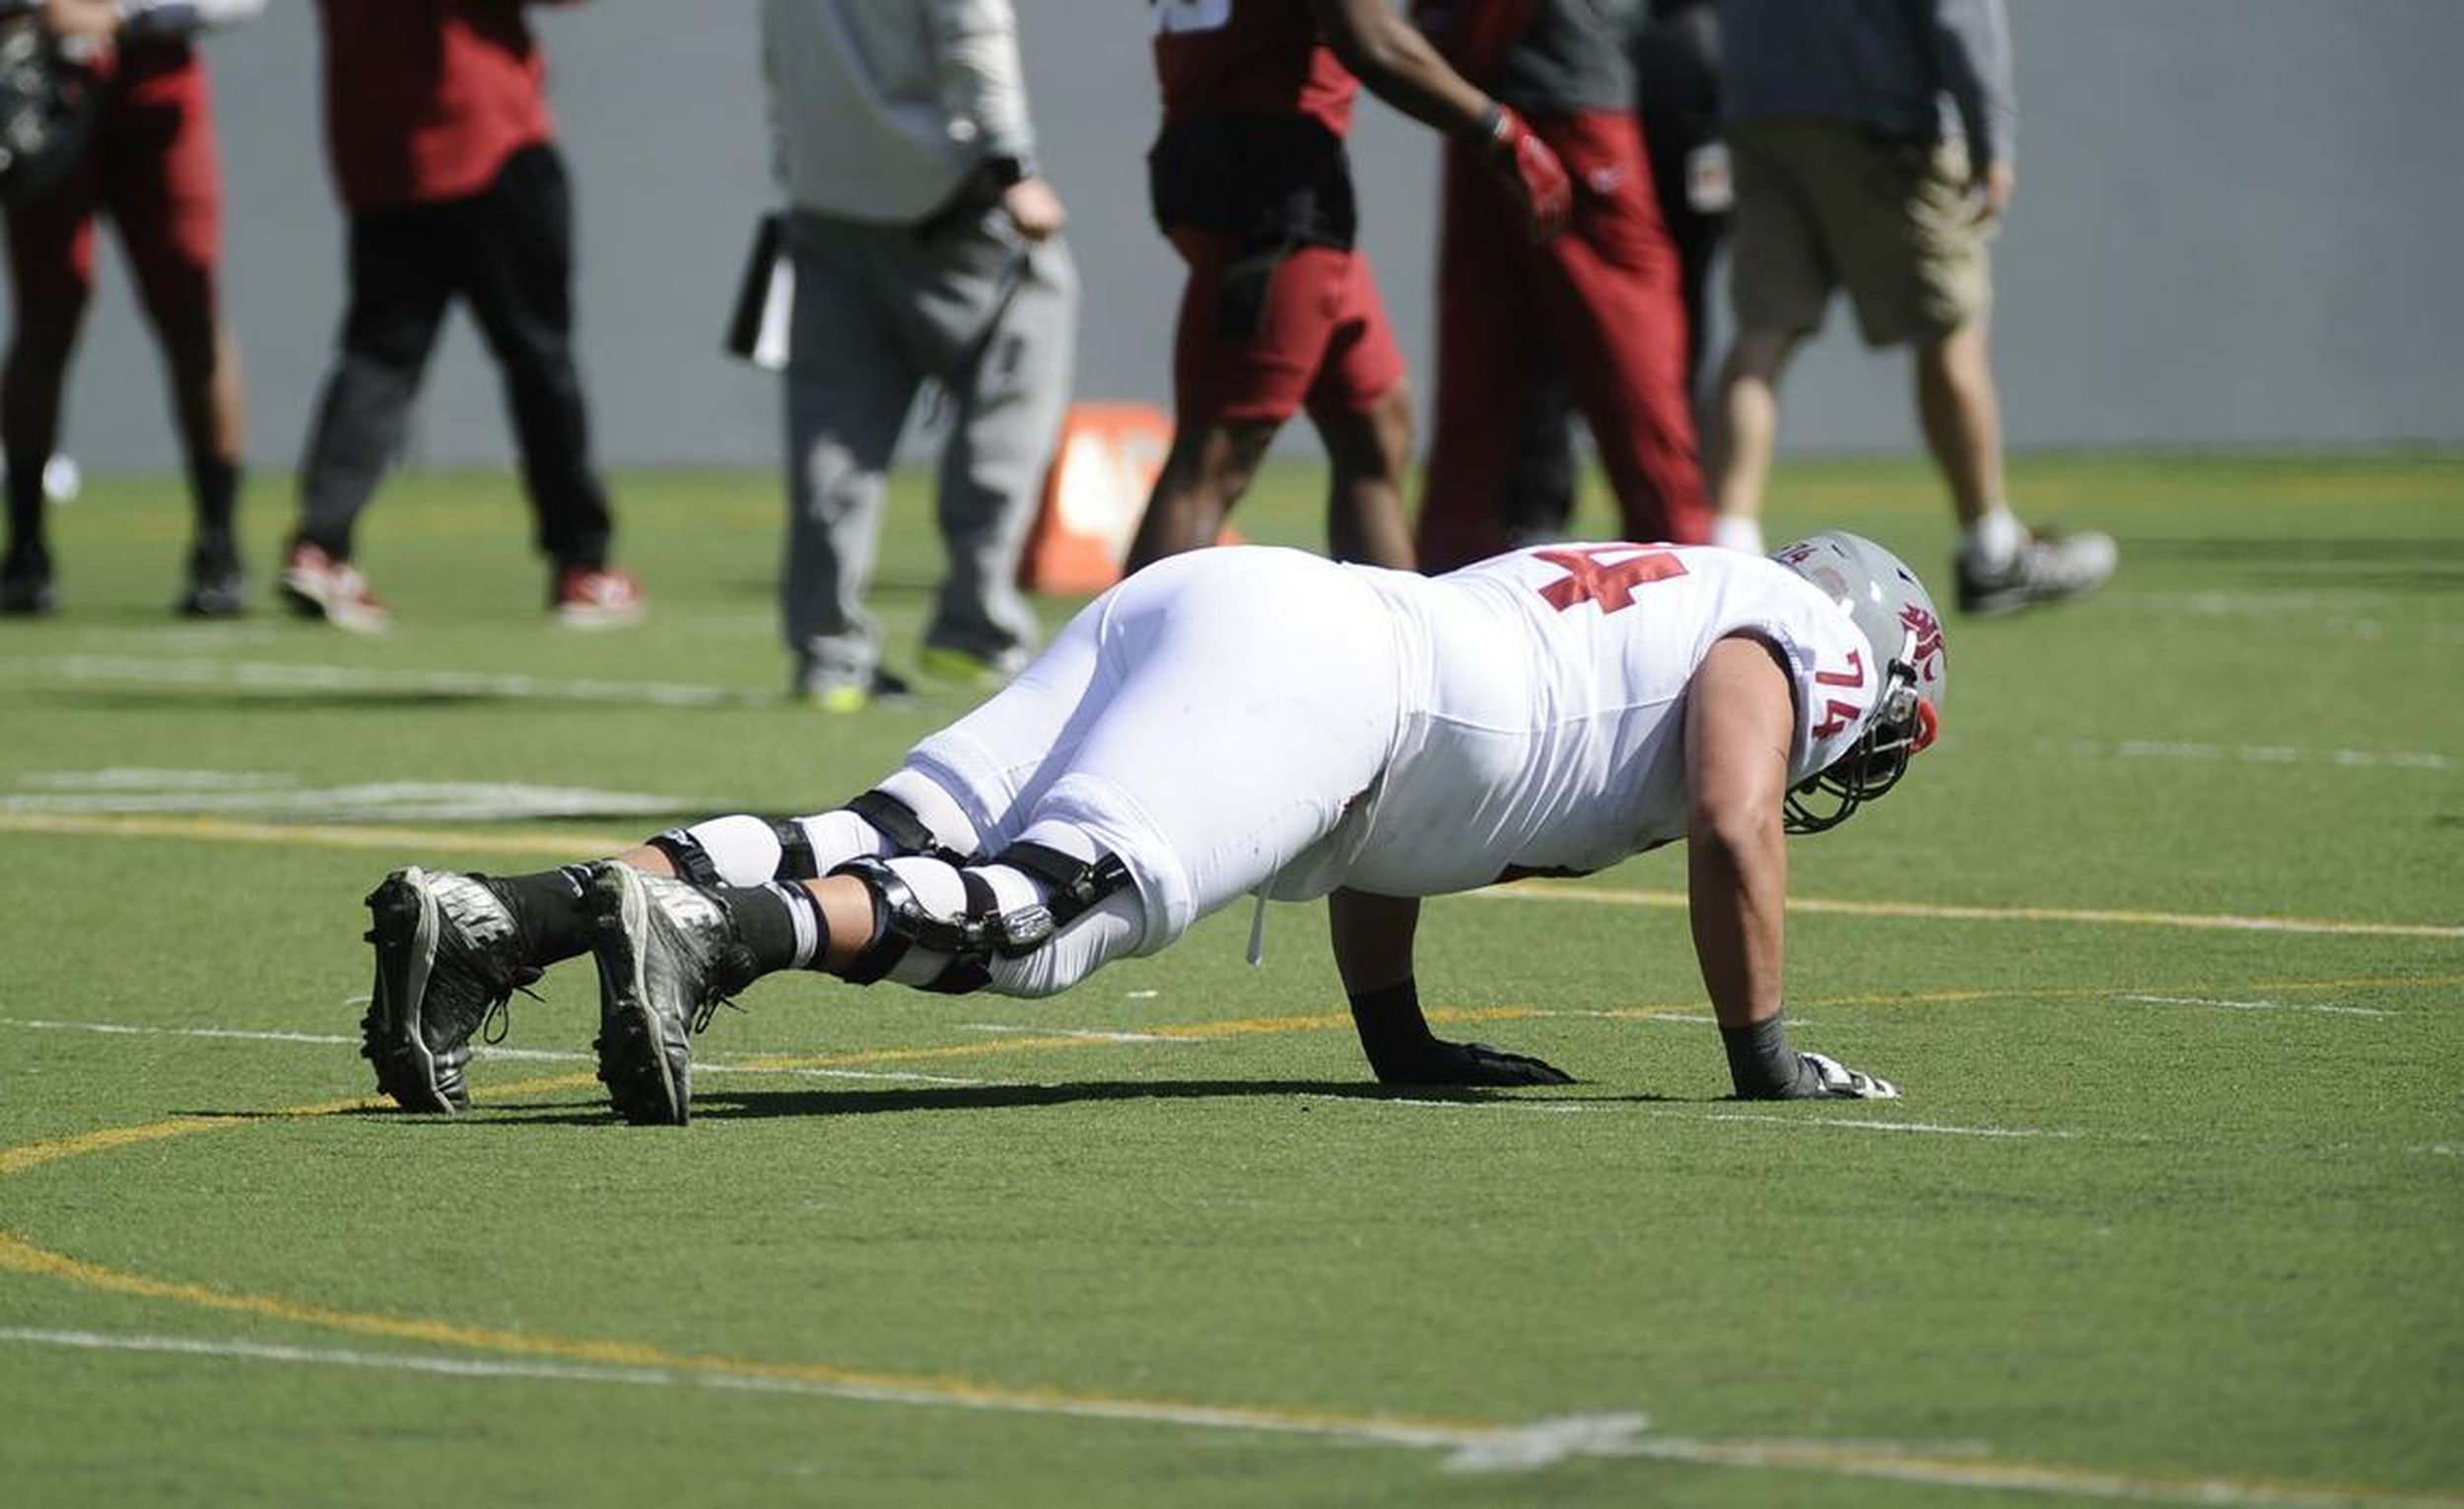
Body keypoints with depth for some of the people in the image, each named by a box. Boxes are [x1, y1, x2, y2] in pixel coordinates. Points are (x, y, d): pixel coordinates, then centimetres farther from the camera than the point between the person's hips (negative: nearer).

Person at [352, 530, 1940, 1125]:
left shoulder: (1597, 588, 40)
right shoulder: (1775, 632, 18)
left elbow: (1374, 833, 42)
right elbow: (1735, 832, 0)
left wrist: (1400, 1038, 43)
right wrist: (1766, 1061, 10)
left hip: (1185, 608, 7)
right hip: (1309, 670, -7)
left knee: (868, 857, -8)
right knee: (1050, 909, -27)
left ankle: (491, 920, -25)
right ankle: (712, 931, -51)